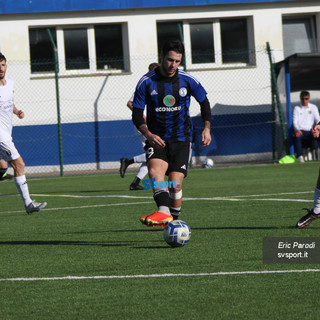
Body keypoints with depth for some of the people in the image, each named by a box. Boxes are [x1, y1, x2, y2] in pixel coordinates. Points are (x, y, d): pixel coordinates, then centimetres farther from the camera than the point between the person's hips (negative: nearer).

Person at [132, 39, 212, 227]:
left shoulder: (188, 81, -1)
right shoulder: (147, 82, -4)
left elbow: (204, 102, 15)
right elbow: (137, 115, -1)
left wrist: (207, 128, 1)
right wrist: (148, 134, -19)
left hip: (181, 139, 1)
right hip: (157, 139, -1)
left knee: (175, 183, -9)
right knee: (155, 171, -29)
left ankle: (173, 222, 9)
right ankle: (163, 212, -50)